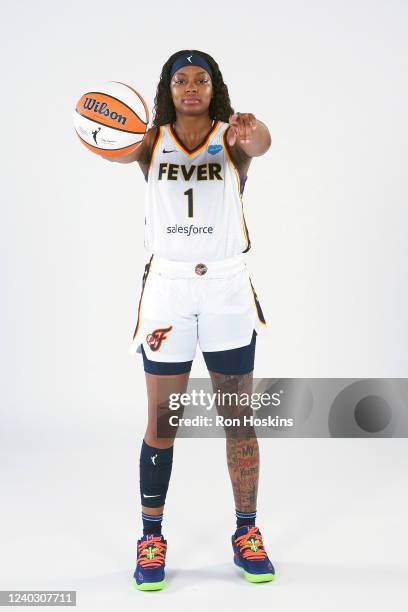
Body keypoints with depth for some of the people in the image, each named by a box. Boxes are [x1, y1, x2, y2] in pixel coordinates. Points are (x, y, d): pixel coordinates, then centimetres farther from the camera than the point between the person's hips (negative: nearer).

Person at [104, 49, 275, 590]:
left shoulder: (233, 137, 0)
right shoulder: (153, 140, 4)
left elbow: (261, 143, -23)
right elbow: (121, 151, -18)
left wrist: (251, 130, -47)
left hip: (228, 287, 0)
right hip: (167, 285, 0)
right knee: (161, 420, 2)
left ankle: (247, 535, 19)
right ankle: (152, 539, 15)